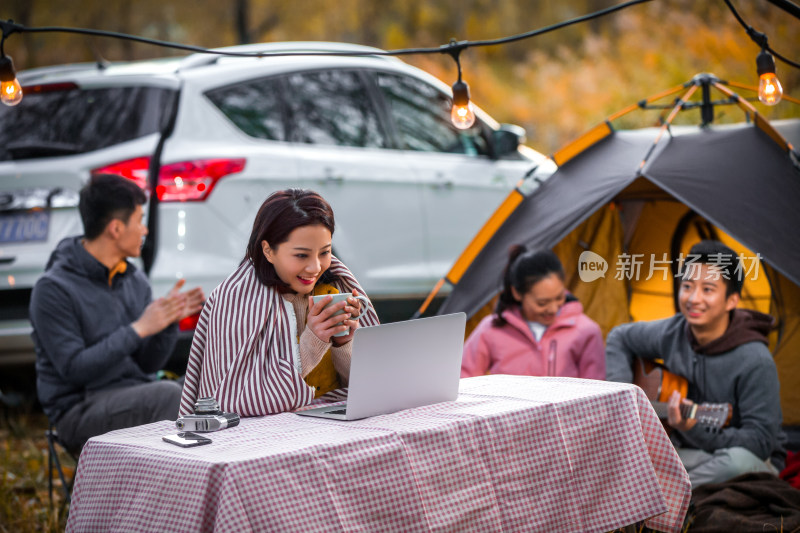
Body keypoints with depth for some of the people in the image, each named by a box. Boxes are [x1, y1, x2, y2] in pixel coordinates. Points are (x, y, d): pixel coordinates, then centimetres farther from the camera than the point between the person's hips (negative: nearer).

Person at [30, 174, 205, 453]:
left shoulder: (135, 280, 11)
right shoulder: (53, 289, -9)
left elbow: (148, 364, 11)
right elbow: (73, 369, -17)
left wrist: (169, 322, -8)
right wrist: (139, 329, -19)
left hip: (137, 394, 6)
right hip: (80, 410, -6)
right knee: (169, 395, -31)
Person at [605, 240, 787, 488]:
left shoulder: (755, 362, -21)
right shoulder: (672, 333, -3)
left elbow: (760, 441, -22)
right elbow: (619, 338, 18)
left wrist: (695, 430, -35)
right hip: (684, 453, 4)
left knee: (738, 460, -42)